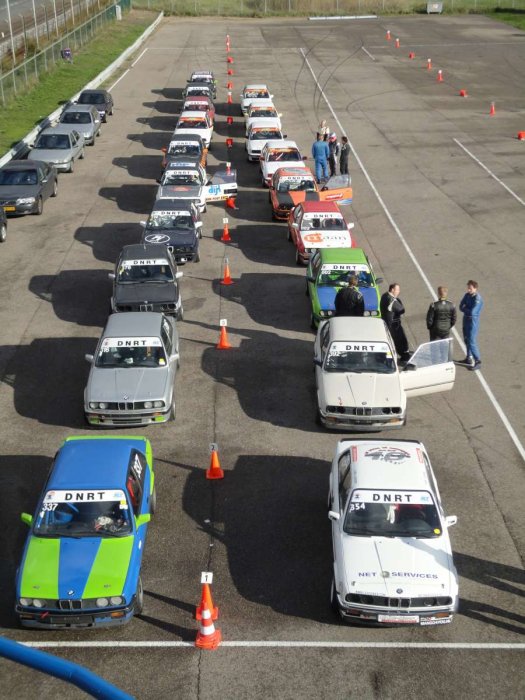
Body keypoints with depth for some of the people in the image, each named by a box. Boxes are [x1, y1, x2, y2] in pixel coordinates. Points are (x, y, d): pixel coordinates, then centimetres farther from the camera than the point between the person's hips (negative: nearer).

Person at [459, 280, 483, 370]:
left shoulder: (477, 299, -22)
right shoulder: (467, 295, 2)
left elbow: (472, 312, -27)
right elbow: (461, 307, 2)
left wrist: (465, 309, -10)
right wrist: (468, 310, -16)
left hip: (473, 321, -8)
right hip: (466, 319, 8)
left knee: (472, 341, -6)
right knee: (467, 340, 19)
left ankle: (477, 362, 3)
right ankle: (469, 358, 34)